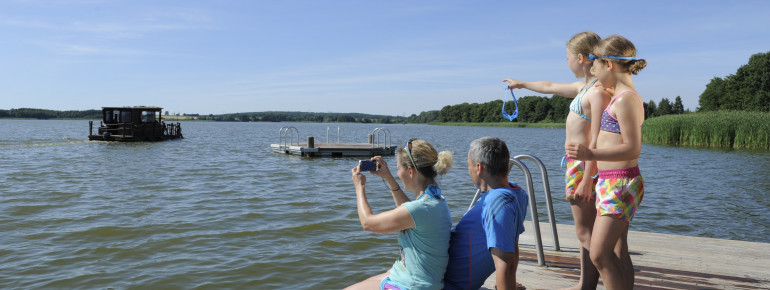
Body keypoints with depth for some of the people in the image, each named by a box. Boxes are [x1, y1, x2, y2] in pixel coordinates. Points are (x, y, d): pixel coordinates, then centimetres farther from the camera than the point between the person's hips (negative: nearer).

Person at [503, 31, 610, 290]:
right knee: (584, 232, 16)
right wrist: (521, 84, 45)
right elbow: (551, 87, 31)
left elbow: (596, 142, -21)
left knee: (586, 233, -3)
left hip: (584, 166, -10)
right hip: (575, 164, 10)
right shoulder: (584, 87, 13)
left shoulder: (598, 91, -17)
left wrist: (585, 180, -23)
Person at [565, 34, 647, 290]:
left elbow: (632, 149, -23)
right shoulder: (622, 96, 13)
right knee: (618, 252, 14)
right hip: (613, 183, 10)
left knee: (599, 253, -11)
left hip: (619, 184, -10)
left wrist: (590, 154, -31)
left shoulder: (625, 99, -18)